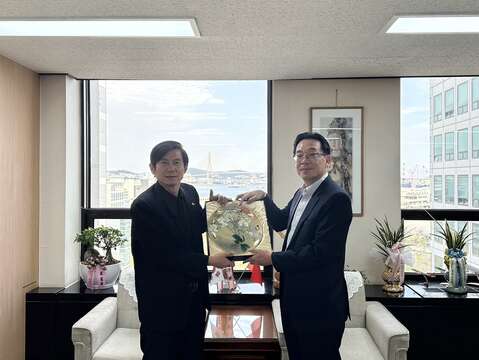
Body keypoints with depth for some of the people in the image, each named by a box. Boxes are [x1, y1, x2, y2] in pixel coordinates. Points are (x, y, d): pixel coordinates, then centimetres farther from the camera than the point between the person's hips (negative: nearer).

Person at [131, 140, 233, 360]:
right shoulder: (144, 206, -18)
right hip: (162, 302, -7)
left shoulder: (190, 193, 3)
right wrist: (209, 260, -20)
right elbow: (163, 256, -21)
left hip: (193, 298, 7)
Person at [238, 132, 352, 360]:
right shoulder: (301, 194, 9)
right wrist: (263, 197, 6)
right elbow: (280, 222, 23)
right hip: (294, 299, 9)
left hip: (320, 305, -9)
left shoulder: (336, 198, -19)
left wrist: (273, 258, -18)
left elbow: (320, 253, -24)